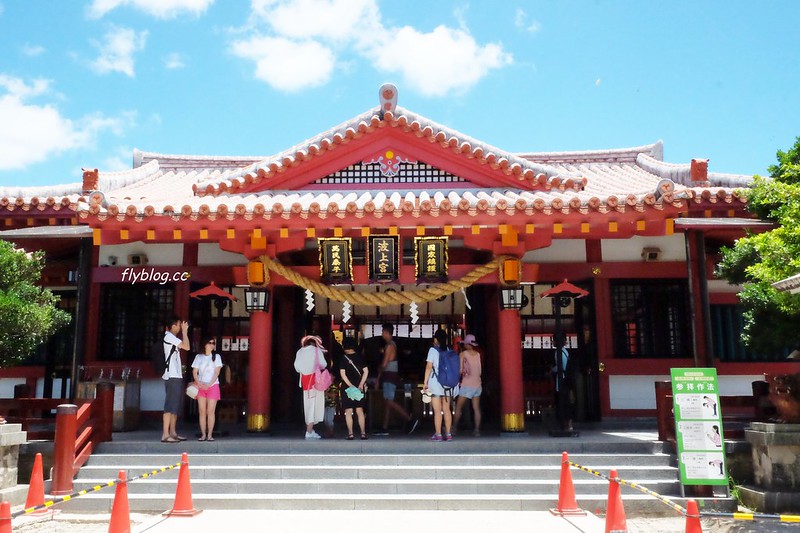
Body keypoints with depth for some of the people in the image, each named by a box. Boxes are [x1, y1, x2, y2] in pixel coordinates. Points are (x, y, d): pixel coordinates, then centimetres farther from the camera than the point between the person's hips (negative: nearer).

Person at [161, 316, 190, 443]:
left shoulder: (171, 337, 21)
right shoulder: (169, 336, -9)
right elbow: (186, 346, -18)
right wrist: (185, 331, -10)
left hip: (176, 376, 11)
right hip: (172, 377, -11)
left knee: (176, 406, 13)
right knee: (170, 406, -12)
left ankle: (172, 433, 18)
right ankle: (165, 435, -14)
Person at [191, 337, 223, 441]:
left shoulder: (217, 356, 6)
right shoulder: (198, 356, 11)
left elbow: (217, 372, -2)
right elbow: (194, 372, 6)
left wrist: (209, 384, -12)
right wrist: (199, 383, -10)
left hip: (213, 386, -1)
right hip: (201, 386, 2)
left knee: (211, 411, -7)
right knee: (202, 411, -2)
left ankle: (210, 435, -5)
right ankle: (203, 434, 2)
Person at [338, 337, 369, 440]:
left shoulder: (343, 358, -5)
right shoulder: (360, 357, 4)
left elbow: (342, 373, -12)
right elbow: (366, 371, 1)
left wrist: (350, 385, -12)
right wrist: (361, 385, -2)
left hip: (347, 387, -3)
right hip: (359, 387, 3)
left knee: (348, 411, 3)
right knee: (360, 411, 8)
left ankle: (350, 434, 0)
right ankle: (363, 433, 5)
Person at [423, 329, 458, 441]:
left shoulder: (433, 350, -4)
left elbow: (429, 367, -8)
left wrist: (425, 383, -6)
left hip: (435, 382, -4)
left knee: (437, 411, -2)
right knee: (447, 409, 11)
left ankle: (438, 434, -3)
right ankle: (448, 434, 11)